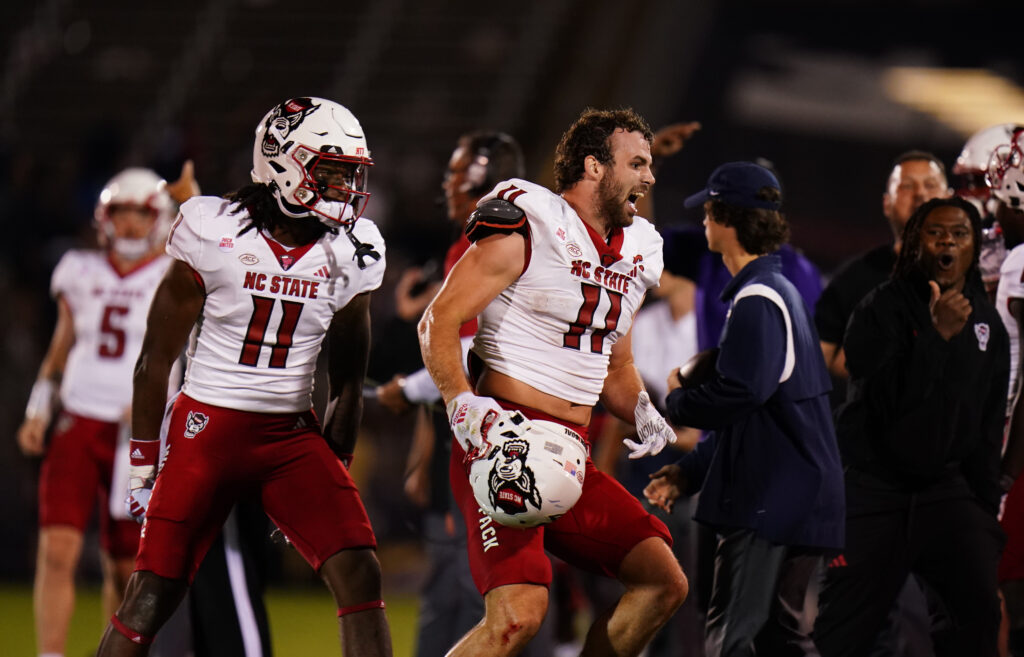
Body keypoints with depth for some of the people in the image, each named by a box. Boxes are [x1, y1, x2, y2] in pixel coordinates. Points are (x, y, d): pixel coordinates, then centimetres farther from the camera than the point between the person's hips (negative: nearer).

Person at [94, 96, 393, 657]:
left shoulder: (350, 253, 0)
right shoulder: (215, 234, -11)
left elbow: (346, 383, 11)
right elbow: (155, 360, -4)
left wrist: (332, 476, 11)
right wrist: (142, 467, -2)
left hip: (292, 435, 3)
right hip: (207, 427, -3)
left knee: (359, 575, -12)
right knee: (150, 598, -4)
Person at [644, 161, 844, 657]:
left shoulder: (757, 301, -14)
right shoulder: (779, 291, 19)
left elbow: (736, 394, -25)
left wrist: (678, 400, -4)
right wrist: (687, 473, 20)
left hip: (772, 500, -10)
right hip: (793, 500, 10)